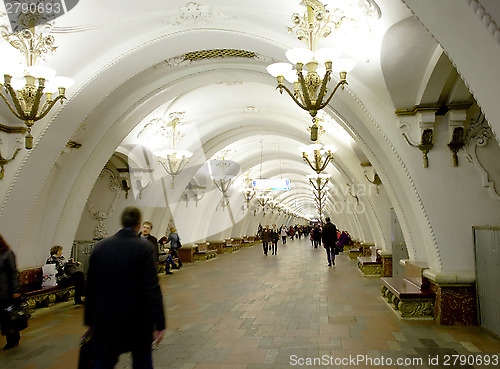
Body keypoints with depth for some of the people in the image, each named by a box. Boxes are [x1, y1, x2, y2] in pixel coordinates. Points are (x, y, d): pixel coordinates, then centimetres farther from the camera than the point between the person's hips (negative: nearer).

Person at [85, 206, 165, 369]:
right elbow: (152, 288, -18)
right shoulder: (144, 247, -14)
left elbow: (90, 287, 3)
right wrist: (159, 324, -13)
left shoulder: (100, 246, -3)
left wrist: (90, 319, 13)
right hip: (138, 319, -2)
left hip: (106, 318, 3)